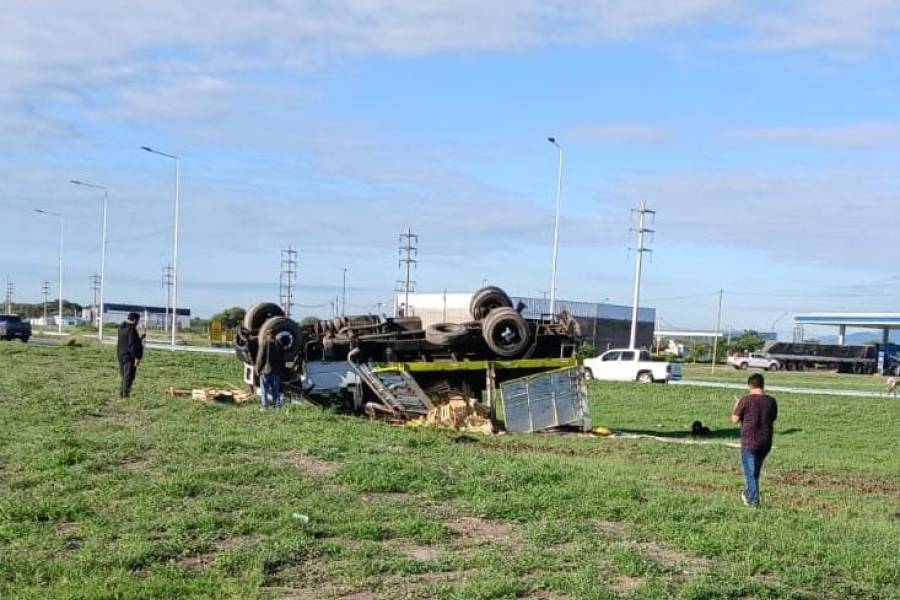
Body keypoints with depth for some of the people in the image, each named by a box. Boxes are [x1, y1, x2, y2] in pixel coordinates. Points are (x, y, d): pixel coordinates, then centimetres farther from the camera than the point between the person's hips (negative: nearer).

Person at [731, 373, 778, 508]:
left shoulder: (746, 400, -14)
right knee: (756, 470, 22)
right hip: (766, 442, 5)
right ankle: (748, 494, 35)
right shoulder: (771, 401, 1)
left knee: (750, 472, 5)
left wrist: (736, 406, 10)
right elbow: (773, 419, 13)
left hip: (749, 442, -5)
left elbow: (734, 419, -8)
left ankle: (754, 500, 5)